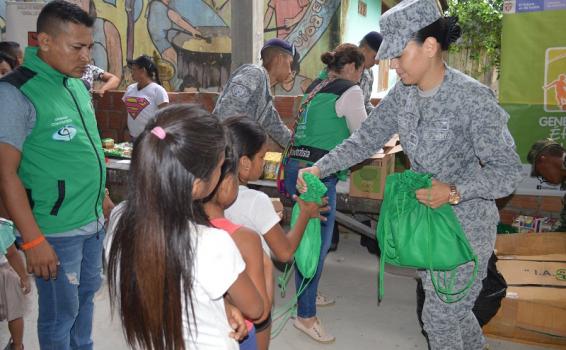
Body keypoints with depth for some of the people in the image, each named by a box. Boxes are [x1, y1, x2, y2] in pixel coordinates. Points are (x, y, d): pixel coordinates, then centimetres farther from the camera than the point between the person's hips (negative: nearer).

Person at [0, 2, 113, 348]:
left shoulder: (76, 84, 6)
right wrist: (33, 240, -19)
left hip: (94, 221, 7)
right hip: (56, 231, -7)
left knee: (87, 294, 22)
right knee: (61, 311, 9)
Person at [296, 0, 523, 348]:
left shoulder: (473, 97, -24)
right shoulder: (403, 94, -5)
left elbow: (508, 171, -20)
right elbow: (366, 139, -1)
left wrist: (455, 192, -34)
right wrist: (320, 168, -12)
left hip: (465, 224, -6)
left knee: (440, 314, 5)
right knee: (448, 304, 23)